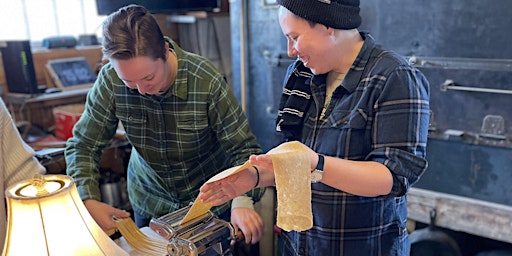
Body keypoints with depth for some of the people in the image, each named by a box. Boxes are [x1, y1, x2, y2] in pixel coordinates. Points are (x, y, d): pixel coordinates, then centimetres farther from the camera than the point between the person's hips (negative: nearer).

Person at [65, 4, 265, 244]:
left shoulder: (207, 81, -28)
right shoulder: (111, 80, -20)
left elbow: (243, 149, -22)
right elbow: (82, 146, -11)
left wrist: (242, 201, -38)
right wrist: (89, 201, -26)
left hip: (210, 201, -2)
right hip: (149, 203, 2)